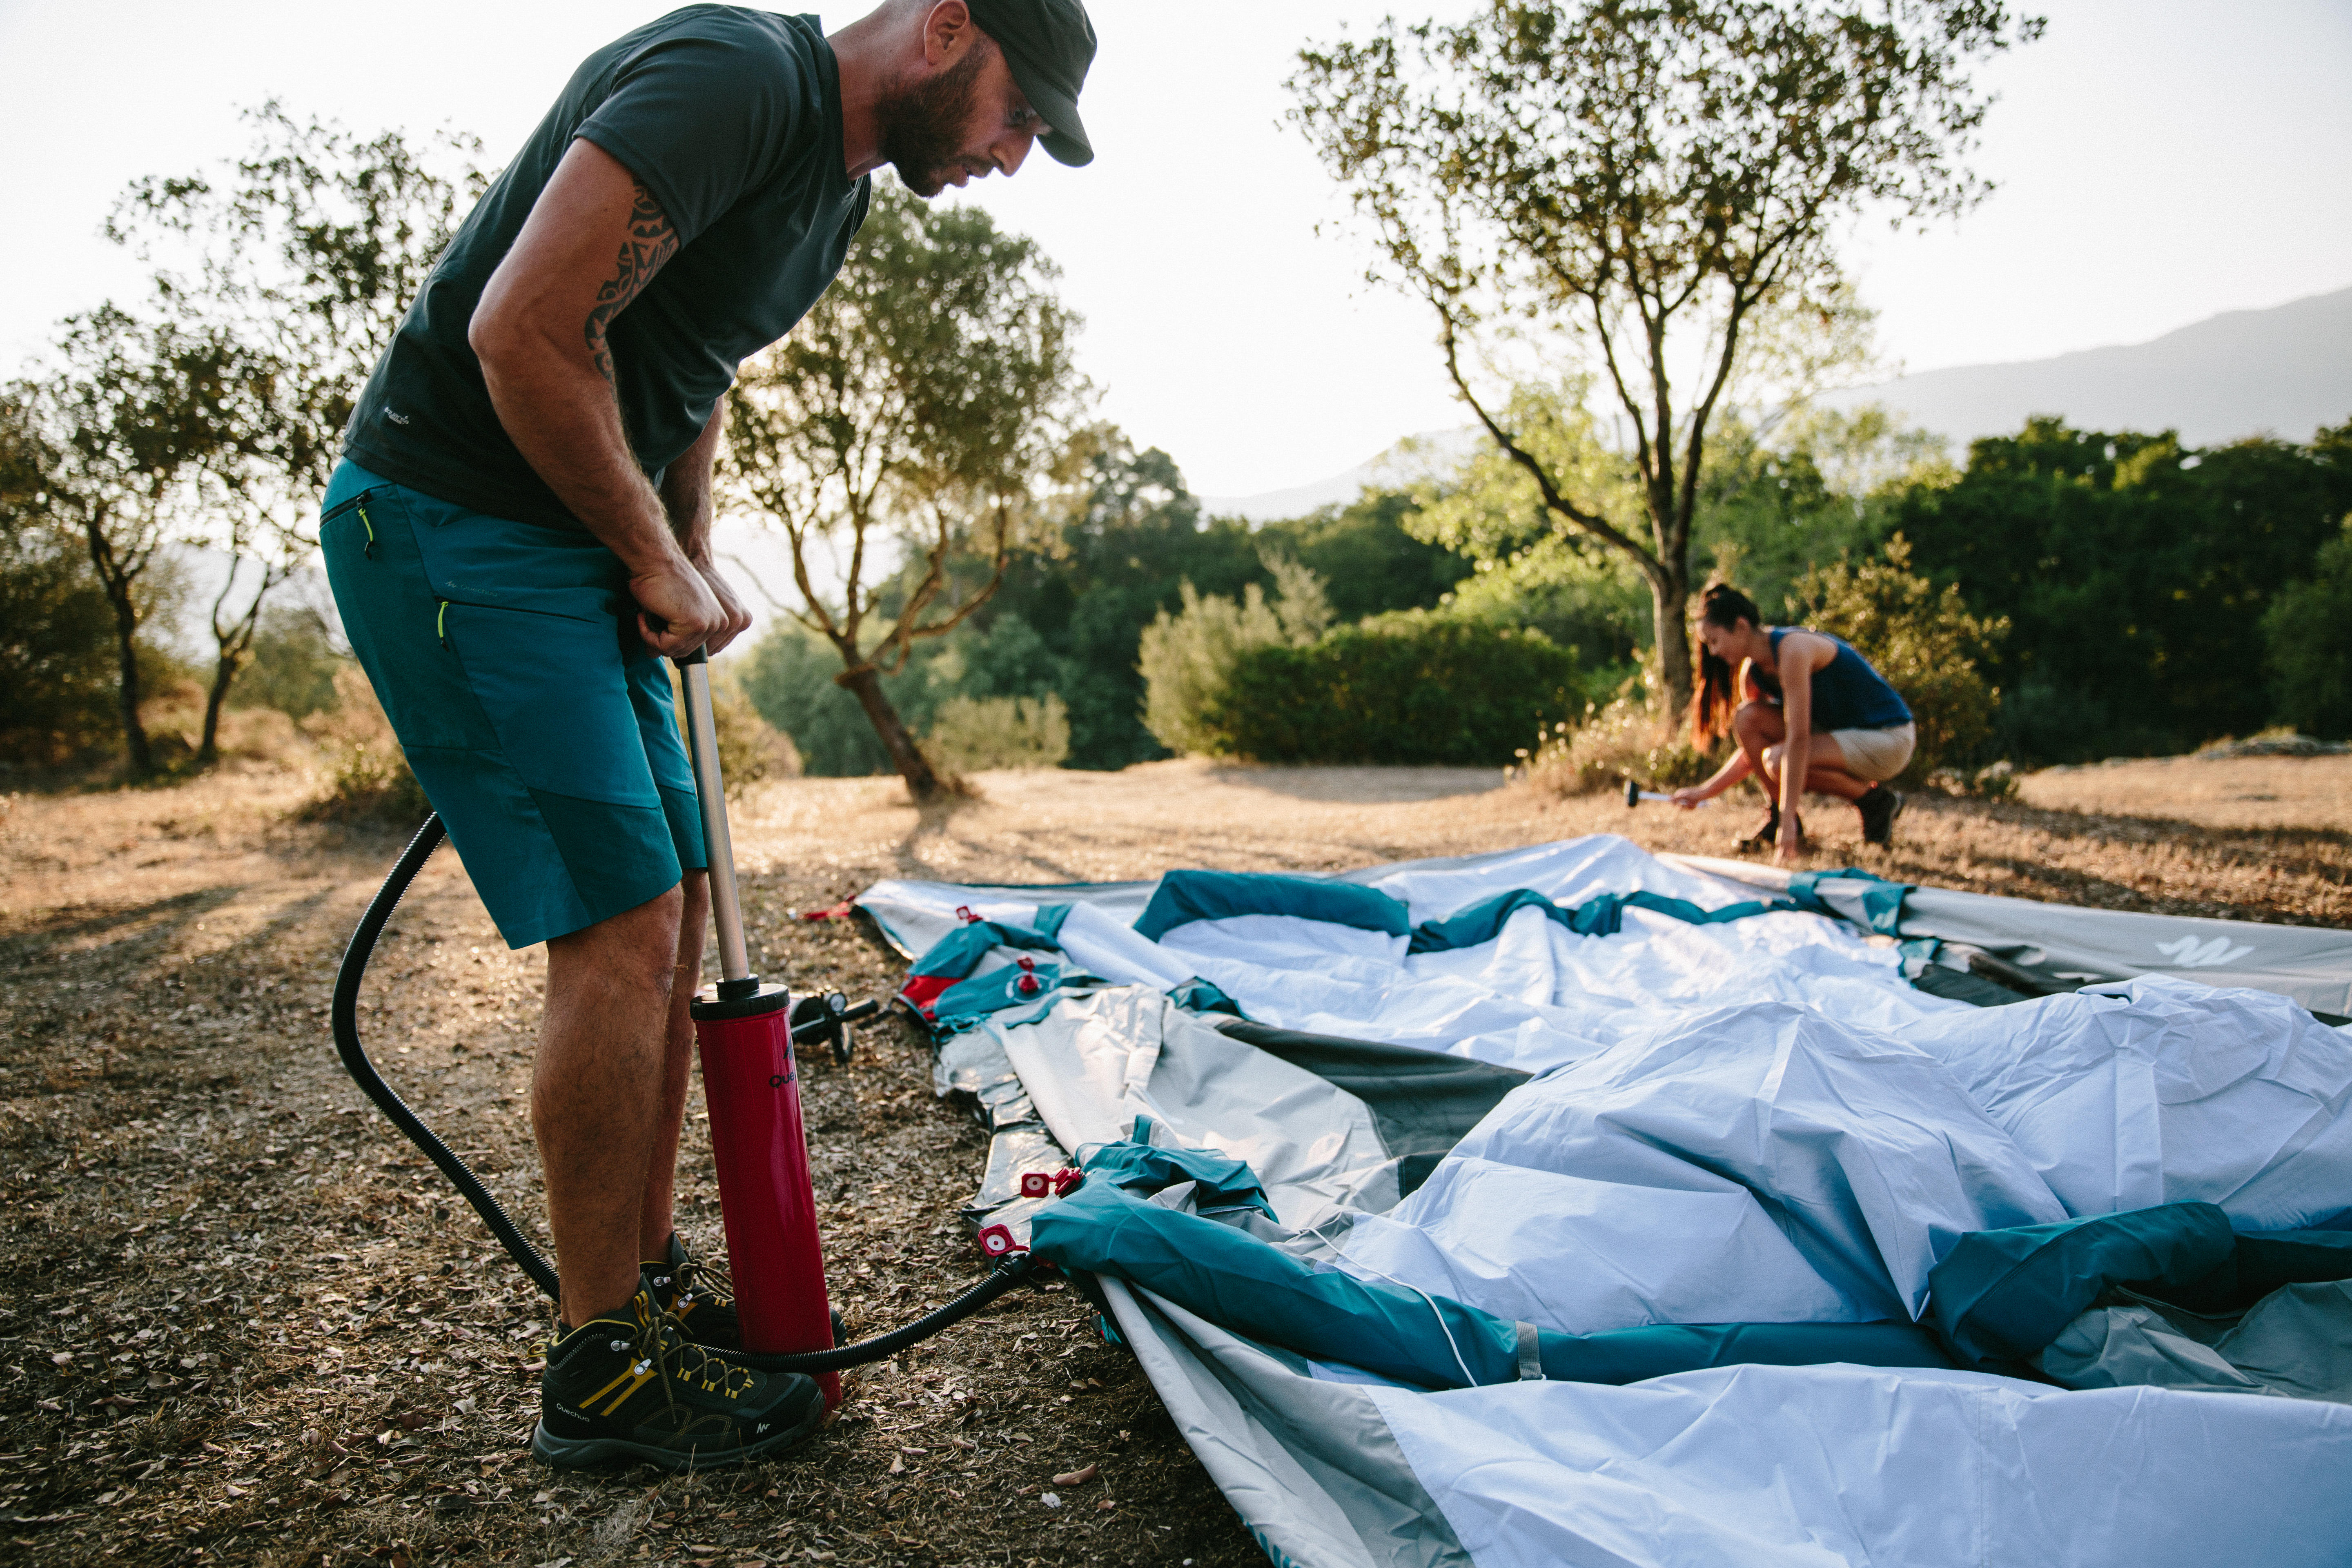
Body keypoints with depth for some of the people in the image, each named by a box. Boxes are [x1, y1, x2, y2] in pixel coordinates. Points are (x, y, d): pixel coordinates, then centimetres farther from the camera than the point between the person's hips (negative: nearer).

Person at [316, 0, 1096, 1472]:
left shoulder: (842, 182, 14)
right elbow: (527, 331, -24)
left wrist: (696, 554, 9)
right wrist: (658, 561, -13)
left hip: (581, 550, 10)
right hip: (451, 521, -10)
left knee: (669, 916, 8)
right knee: (622, 927, -12)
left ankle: (649, 1282, 21)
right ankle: (604, 1368, 2)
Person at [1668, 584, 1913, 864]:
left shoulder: (1793, 648, -25)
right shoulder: (1752, 673, 2)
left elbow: (1798, 739, -31)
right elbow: (1752, 749, 11)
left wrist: (1788, 820, -34)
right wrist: (1704, 792, 2)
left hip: (1890, 740, -8)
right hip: (1840, 731, 8)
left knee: (1779, 761, -29)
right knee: (1747, 718, -10)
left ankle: (1877, 801, -7)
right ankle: (1776, 814, 1)